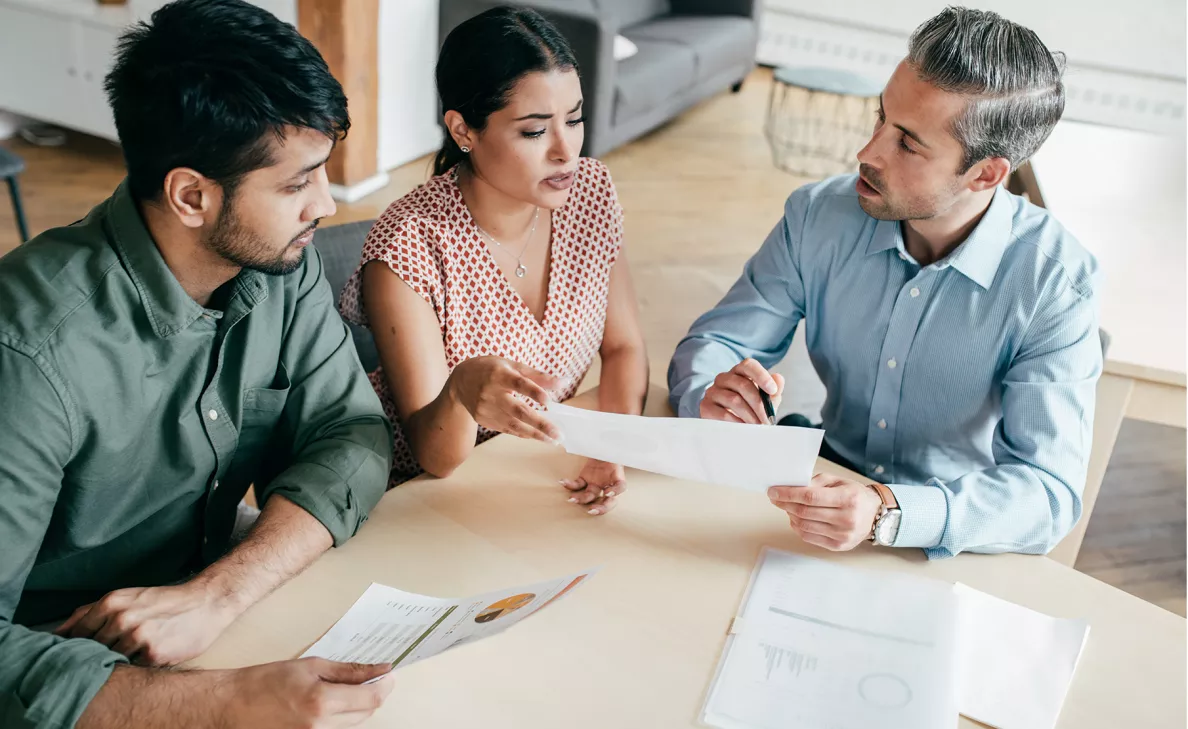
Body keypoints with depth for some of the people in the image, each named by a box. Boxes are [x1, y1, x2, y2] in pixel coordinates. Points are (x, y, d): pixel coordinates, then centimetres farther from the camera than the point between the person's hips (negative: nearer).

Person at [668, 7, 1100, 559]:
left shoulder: (1056, 283, -17)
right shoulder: (819, 215, -7)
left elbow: (1050, 492, -23)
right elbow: (713, 342, -1)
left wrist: (889, 514, -40)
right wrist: (709, 394, -26)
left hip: (957, 546, -2)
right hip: (830, 488, 3)